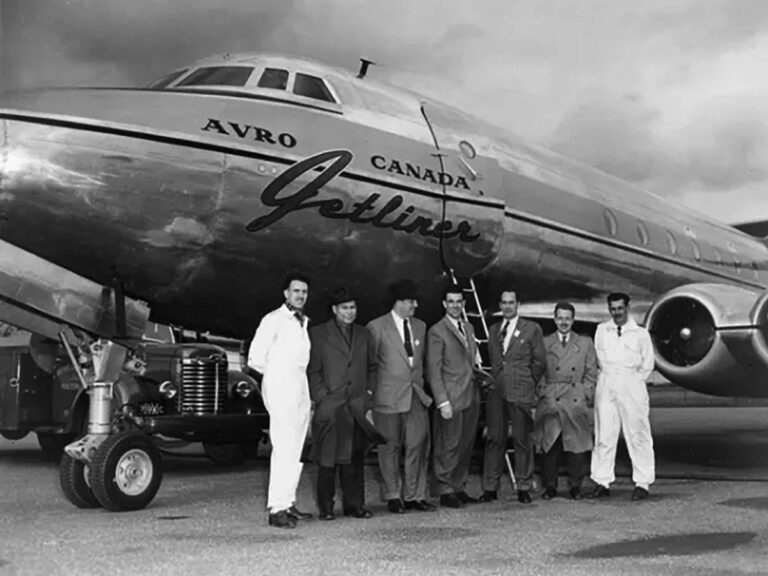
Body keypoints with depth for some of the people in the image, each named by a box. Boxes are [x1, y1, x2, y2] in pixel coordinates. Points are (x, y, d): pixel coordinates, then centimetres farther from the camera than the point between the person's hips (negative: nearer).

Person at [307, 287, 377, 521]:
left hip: (358, 406, 4)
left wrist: (369, 391, 9)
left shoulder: (363, 334, 15)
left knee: (355, 459, 7)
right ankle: (326, 507, 7)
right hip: (329, 406, -4)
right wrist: (321, 397, -8)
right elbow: (312, 370, -1)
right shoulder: (318, 334, 2)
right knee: (327, 460, -1)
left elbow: (372, 367, 21)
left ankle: (354, 505, 14)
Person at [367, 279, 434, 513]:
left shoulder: (420, 326, 13)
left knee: (418, 446, 2)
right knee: (390, 448, 4)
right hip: (389, 396, -4)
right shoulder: (377, 327, -4)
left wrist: (422, 386, 13)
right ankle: (393, 496, 17)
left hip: (416, 396, 4)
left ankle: (414, 496, 13)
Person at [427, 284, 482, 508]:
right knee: (449, 447, -2)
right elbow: (433, 371, -11)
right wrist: (443, 402, -15)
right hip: (452, 399, -7)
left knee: (466, 446, 11)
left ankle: (460, 488, 20)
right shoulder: (437, 332, -7)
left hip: (471, 397, 7)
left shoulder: (469, 328, 16)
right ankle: (446, 491, 8)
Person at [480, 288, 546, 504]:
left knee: (523, 441, 1)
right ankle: (490, 488, 9)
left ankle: (524, 488, 10)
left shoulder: (532, 329, 2)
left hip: (521, 394, -4)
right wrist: (496, 380, 12)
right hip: (497, 393, 4)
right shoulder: (494, 330, 15)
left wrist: (527, 383, 7)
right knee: (494, 440, 4)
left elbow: (539, 362, 4)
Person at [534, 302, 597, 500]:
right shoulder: (544, 343, 11)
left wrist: (585, 395, 1)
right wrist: (544, 395, -2)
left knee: (577, 446, -1)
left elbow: (591, 373, 11)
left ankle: (576, 486, 10)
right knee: (550, 446, -3)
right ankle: (550, 486, 6)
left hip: (577, 402, 0)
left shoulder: (585, 343, 13)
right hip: (551, 402, 0)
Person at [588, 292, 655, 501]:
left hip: (631, 388, -2)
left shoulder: (641, 334, 5)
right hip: (606, 387, 2)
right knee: (603, 435, 0)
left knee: (637, 436, -2)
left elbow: (647, 365, 9)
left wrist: (633, 382, 3)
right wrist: (605, 379, 6)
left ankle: (642, 483, 2)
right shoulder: (601, 331, 11)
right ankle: (602, 482, 4)